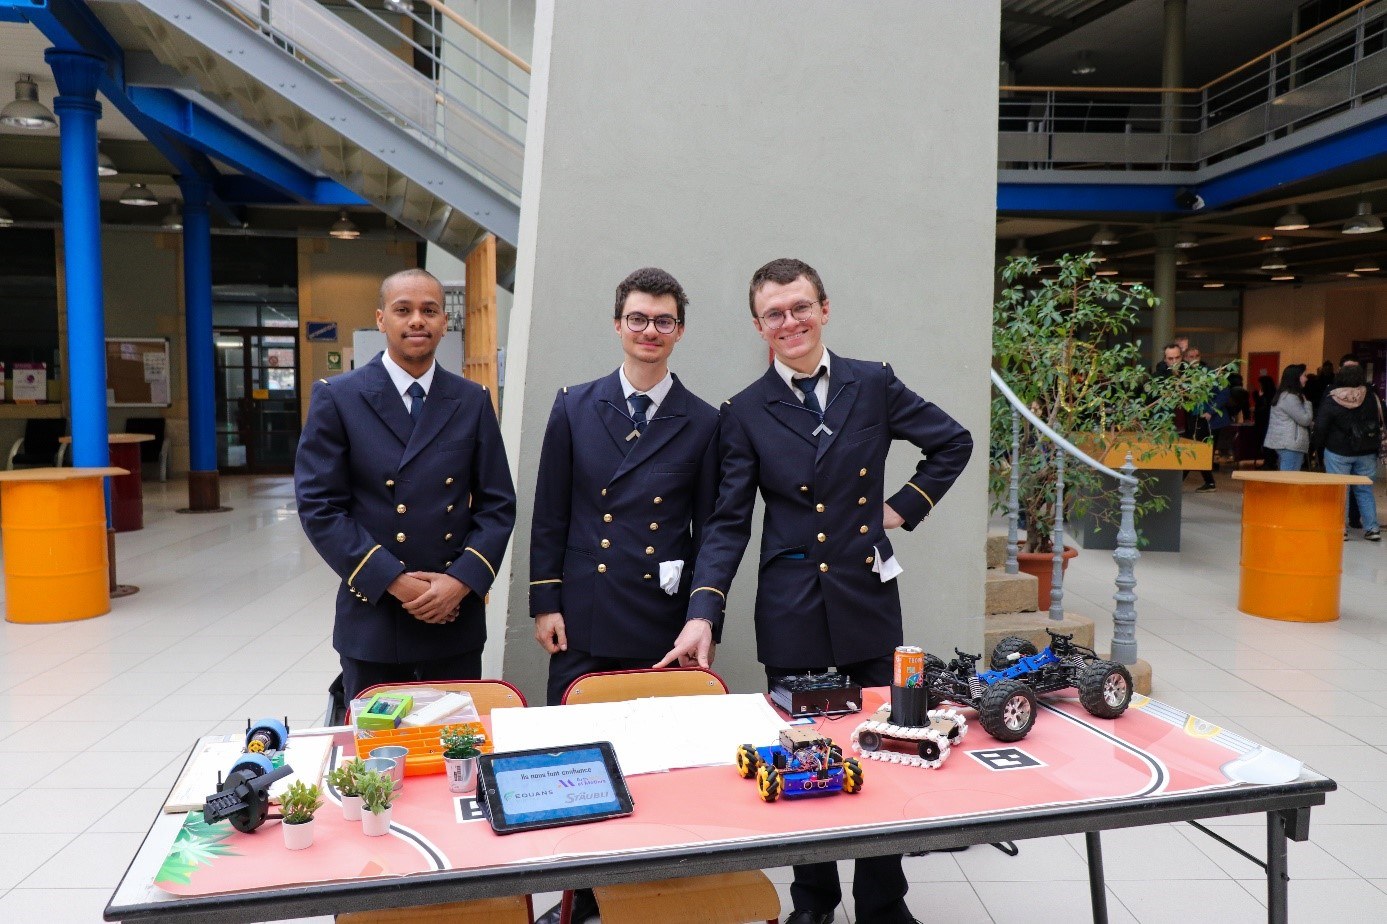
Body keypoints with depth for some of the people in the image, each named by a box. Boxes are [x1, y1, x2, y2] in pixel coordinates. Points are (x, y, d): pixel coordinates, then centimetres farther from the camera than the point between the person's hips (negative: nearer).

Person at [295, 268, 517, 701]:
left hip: (456, 620, 2)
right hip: (372, 621, -2)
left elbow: (498, 504, 4)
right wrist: (393, 580, -14)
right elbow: (318, 506, -7)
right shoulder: (337, 398, -2)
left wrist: (462, 580, -10)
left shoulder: (473, 401, 5)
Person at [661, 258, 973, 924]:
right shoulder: (746, 412, -1)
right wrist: (703, 614, -15)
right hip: (791, 611, -1)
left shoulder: (873, 385, 2)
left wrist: (903, 508, 4)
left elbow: (953, 444, 13)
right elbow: (728, 523, -4)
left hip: (868, 599, 1)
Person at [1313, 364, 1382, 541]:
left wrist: (1320, 446, 5)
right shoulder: (1371, 397, -1)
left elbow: (1320, 428, -10)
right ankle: (1372, 528, 11)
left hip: (1338, 453, -4)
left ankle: (1341, 528, 3)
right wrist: (1377, 444, 20)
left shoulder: (1331, 403, -12)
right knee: (1365, 490, 12)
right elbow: (1380, 420, 9)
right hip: (1367, 453, 4)